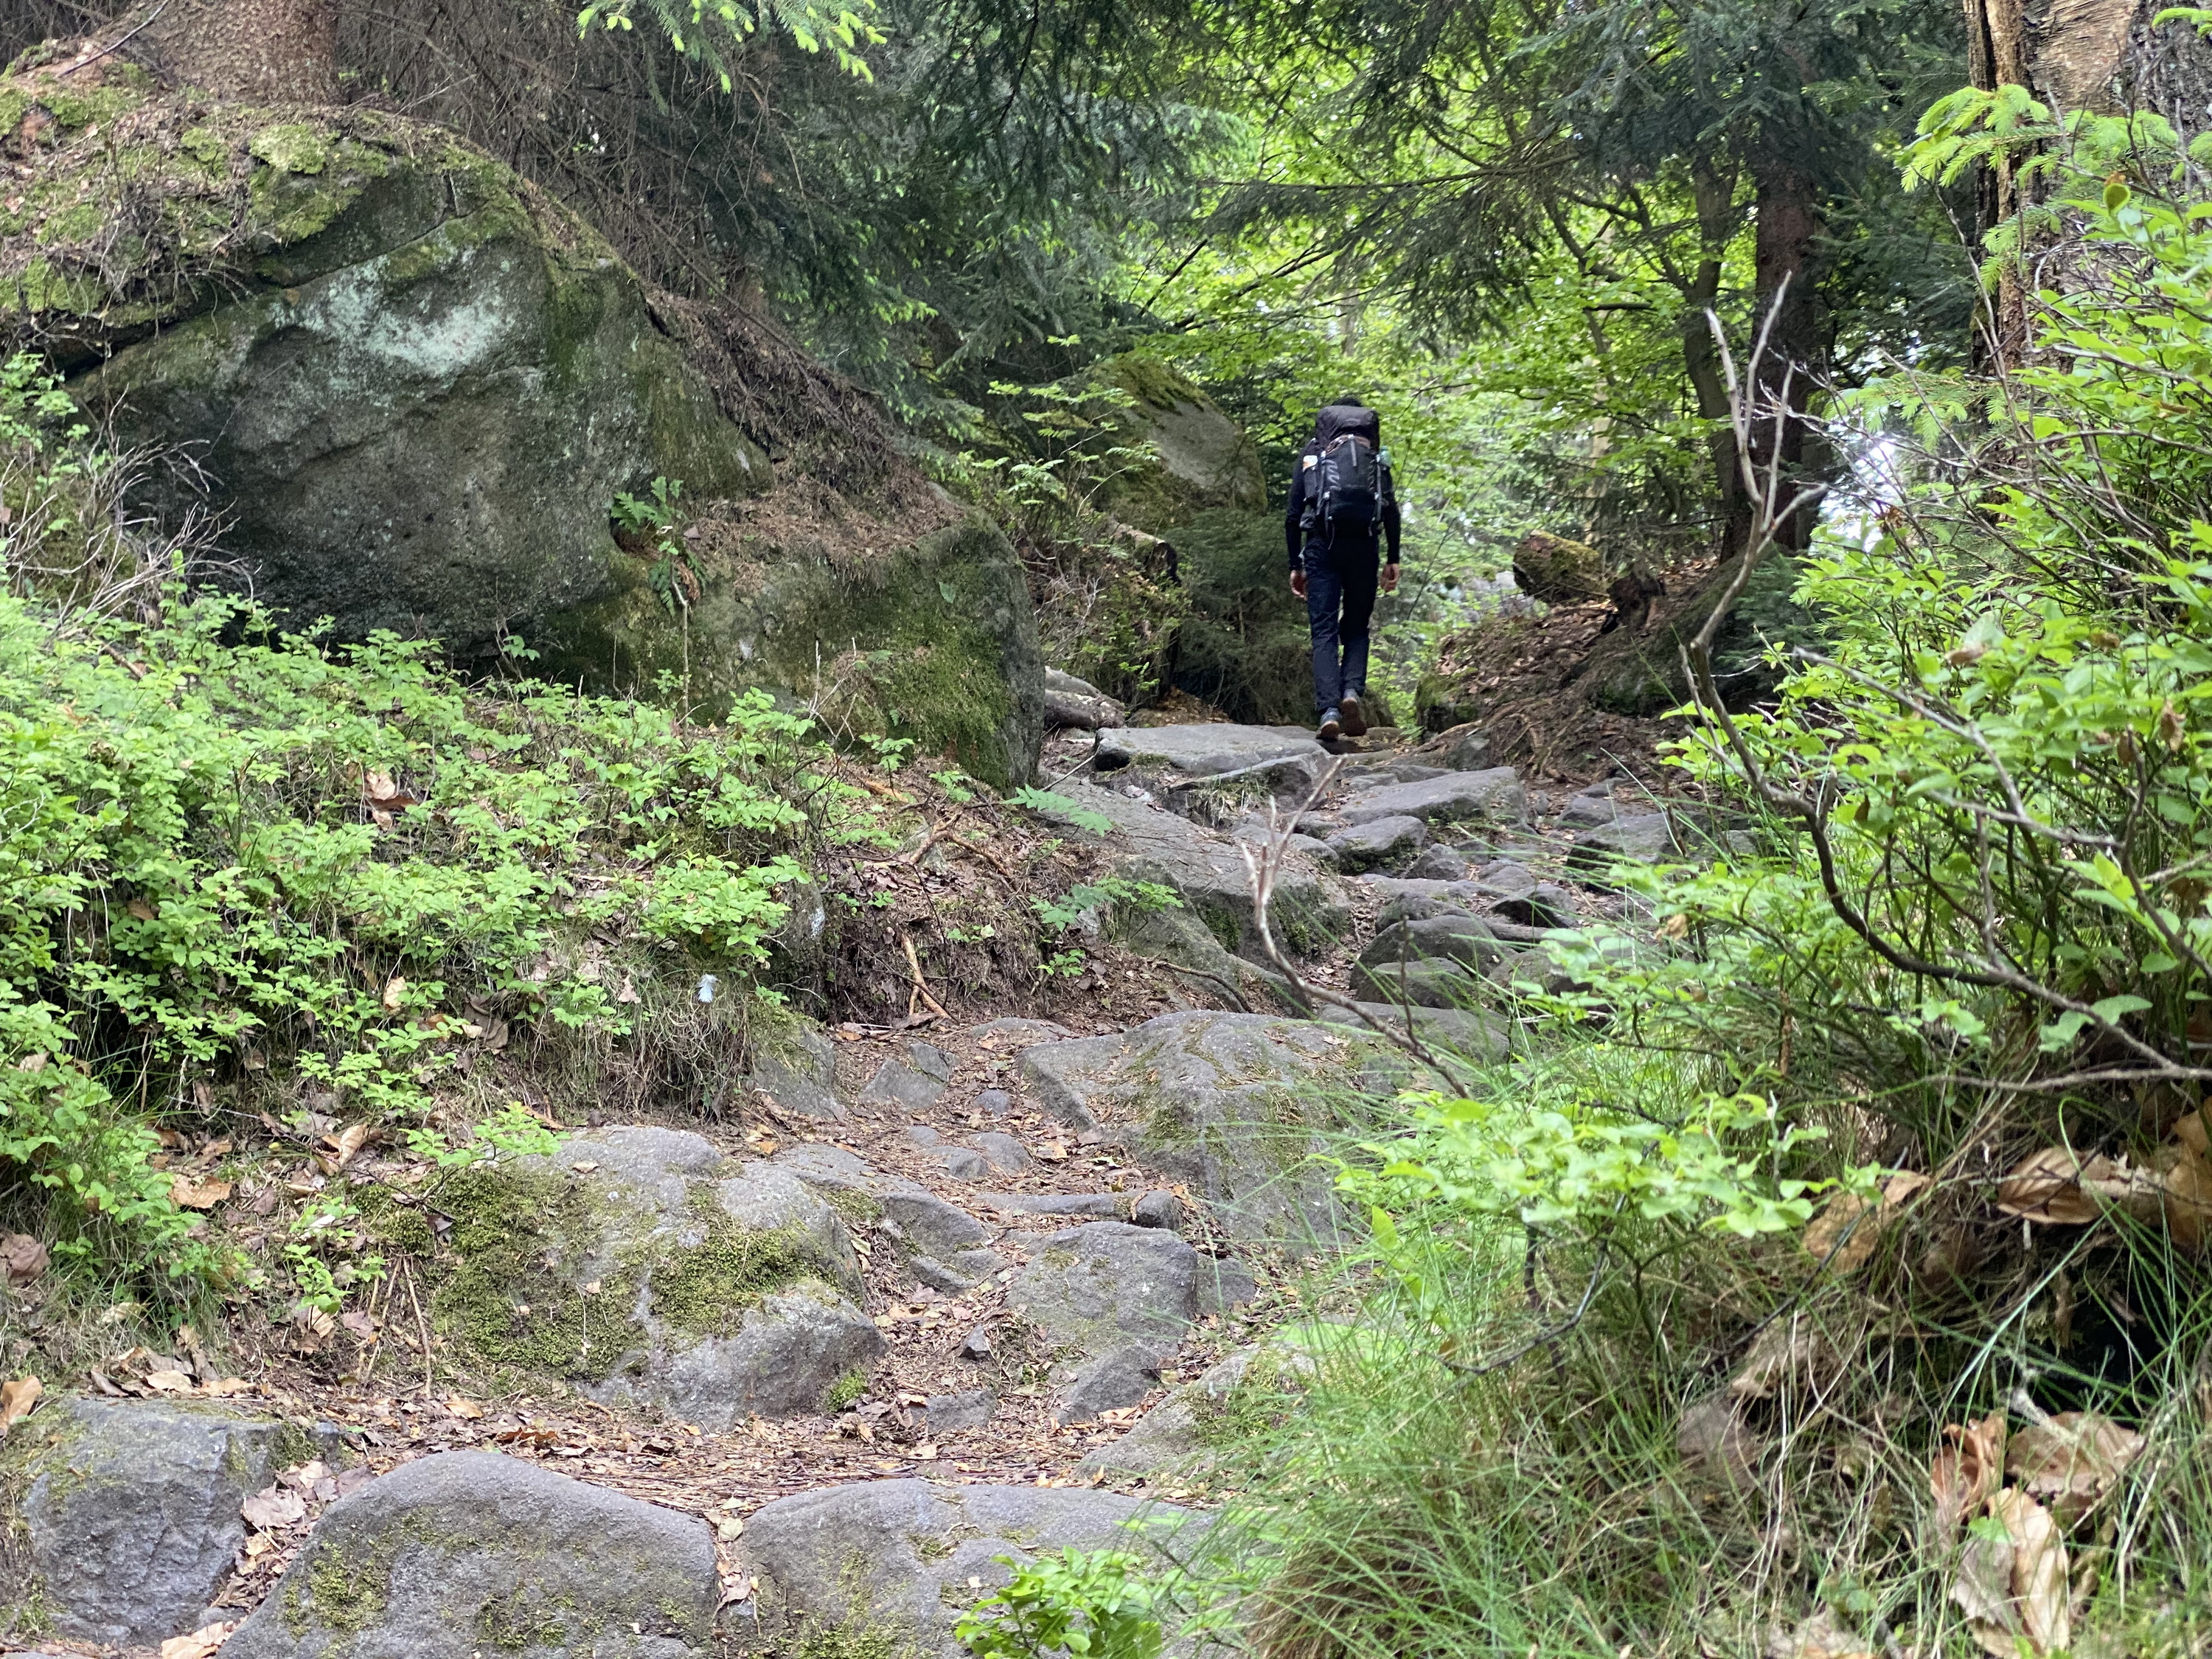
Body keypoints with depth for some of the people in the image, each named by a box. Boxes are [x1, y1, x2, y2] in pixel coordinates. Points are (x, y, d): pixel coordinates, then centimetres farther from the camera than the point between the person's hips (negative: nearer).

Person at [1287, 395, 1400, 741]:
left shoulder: (1311, 456, 16)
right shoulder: (1375, 457, 16)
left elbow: (1293, 515, 10)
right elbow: (1390, 509, 4)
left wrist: (1295, 565, 13)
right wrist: (1393, 560, 6)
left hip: (1321, 545, 0)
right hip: (1363, 546, 0)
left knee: (1324, 632, -1)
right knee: (1356, 629, 13)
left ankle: (1328, 710, -17)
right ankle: (1353, 691, -13)